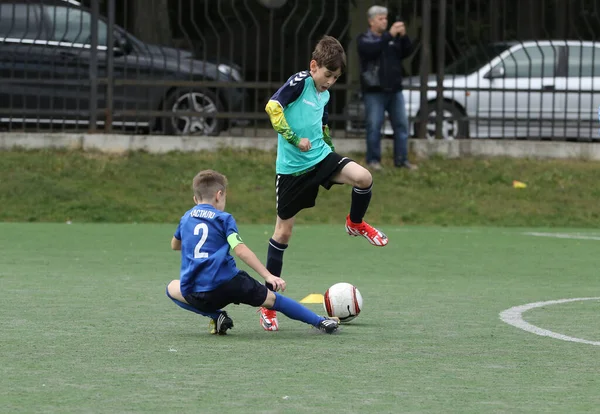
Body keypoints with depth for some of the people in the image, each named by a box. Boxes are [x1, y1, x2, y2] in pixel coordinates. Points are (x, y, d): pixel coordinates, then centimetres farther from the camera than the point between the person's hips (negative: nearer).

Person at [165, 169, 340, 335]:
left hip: (195, 295, 2)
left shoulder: (186, 218, 18)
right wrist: (268, 276, -13)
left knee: (172, 288, 33)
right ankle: (321, 322, 14)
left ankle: (216, 316, 14)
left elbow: (174, 245, 37)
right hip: (228, 285, -2)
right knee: (272, 298, 16)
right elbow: (241, 250, -10)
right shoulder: (224, 219, 4)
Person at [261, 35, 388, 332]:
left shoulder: (324, 95, 10)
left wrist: (330, 149, 24)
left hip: (321, 157, 5)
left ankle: (355, 224, 11)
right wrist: (294, 138, -28)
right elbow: (273, 107, -26)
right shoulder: (299, 82, -12)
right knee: (283, 230, 1)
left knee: (363, 177, -21)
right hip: (292, 168, -5)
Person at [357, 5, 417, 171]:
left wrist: (403, 36, -13)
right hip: (374, 91, -5)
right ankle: (373, 160, 2)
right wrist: (390, 35, -26)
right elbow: (372, 49, -21)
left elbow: (407, 51, 4)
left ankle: (402, 159, 5)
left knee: (401, 125, 2)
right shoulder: (364, 39, 0)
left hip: (394, 90, 5)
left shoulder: (393, 38, 15)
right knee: (374, 126, -5)